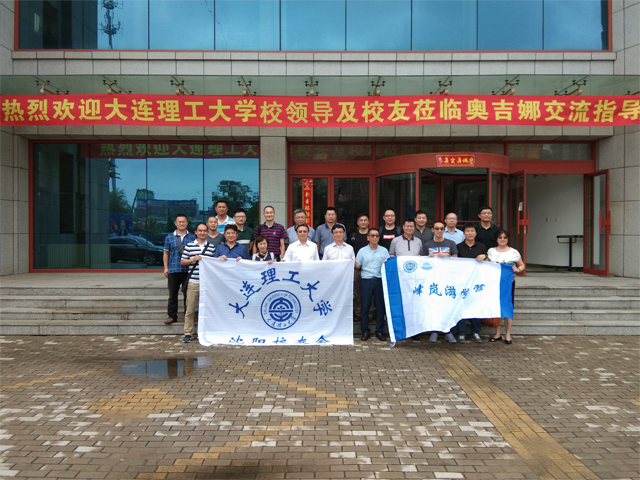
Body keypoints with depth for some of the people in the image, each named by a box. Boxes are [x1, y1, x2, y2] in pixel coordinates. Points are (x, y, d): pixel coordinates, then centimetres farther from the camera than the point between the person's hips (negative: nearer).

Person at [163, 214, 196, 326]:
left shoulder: (192, 237, 7)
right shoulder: (169, 237, 8)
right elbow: (166, 253, 11)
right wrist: (166, 267, 4)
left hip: (188, 270, -1)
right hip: (173, 270, 1)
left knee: (188, 294, 3)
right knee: (173, 294, 5)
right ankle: (172, 316, 12)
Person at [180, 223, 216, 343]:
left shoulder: (212, 247, 10)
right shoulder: (189, 246, 6)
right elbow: (182, 262, 7)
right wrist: (193, 259, -8)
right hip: (193, 282, -1)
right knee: (190, 309, 1)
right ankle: (188, 333, 8)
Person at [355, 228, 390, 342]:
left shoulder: (384, 250, 11)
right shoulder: (362, 251, 9)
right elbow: (358, 266, 5)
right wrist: (354, 262, -16)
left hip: (380, 281, 1)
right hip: (367, 281, -1)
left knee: (380, 306, 3)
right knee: (365, 306, 0)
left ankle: (380, 331, 12)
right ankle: (365, 331, 9)